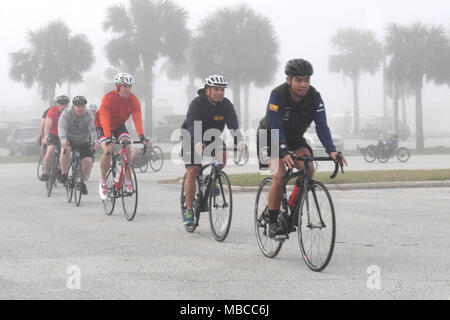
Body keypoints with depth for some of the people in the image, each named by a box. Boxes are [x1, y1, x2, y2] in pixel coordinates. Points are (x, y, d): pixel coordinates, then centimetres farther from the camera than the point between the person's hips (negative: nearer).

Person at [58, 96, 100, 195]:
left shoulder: (89, 116, -10)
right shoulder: (66, 114, -14)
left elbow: (92, 130, -23)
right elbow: (62, 127, -29)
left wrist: (95, 141, -45)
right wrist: (63, 139, -50)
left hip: (84, 142, 1)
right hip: (69, 140, -1)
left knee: (88, 160, -16)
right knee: (65, 150, -34)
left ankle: (82, 181, 10)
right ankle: (64, 175, -18)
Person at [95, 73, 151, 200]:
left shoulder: (133, 100, -21)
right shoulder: (108, 98, -31)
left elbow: (137, 118, -30)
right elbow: (105, 119, -39)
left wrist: (142, 137, -45)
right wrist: (108, 139, -52)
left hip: (119, 126, 3)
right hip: (103, 126, -3)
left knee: (127, 148, -21)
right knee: (108, 151, -24)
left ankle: (128, 181, -11)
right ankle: (103, 181, -3)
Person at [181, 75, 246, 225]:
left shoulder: (226, 105, -14)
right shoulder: (197, 104, -25)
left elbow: (233, 125, -24)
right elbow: (193, 125, -38)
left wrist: (239, 141, -45)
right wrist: (197, 143, -57)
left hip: (212, 138, 4)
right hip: (192, 139, -3)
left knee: (222, 155, -25)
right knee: (192, 172, -12)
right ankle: (189, 210, -4)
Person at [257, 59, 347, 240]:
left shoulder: (314, 97, -18)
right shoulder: (278, 95, -28)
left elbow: (322, 126, -22)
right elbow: (276, 128, -35)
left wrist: (331, 150, -38)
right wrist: (284, 153, -49)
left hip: (295, 138, 4)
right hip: (271, 137, -4)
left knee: (308, 169, -21)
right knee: (280, 175, -23)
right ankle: (273, 224, -12)